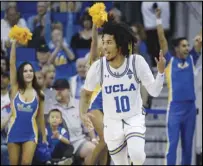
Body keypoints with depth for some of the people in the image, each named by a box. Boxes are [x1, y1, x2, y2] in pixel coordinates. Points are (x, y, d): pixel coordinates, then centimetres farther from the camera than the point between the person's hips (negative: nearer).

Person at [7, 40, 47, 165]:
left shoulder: (39, 94, 2)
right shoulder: (15, 89, 0)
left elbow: (41, 117, 10)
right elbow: (12, 63, -7)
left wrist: (44, 137, 12)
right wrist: (14, 42, -12)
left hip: (30, 133, 0)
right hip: (14, 132, 1)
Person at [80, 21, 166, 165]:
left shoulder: (137, 62, -15)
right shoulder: (98, 67, -12)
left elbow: (154, 91, -11)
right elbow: (86, 93, 5)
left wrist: (161, 72, -26)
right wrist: (83, 114, -10)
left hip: (135, 119, -2)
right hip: (112, 122, 2)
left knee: (136, 154, -28)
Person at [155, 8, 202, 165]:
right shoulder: (170, 60, 0)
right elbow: (162, 40, -6)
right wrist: (159, 20, -13)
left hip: (190, 107, 4)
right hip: (175, 107, -4)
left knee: (187, 144, 8)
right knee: (173, 143, -6)